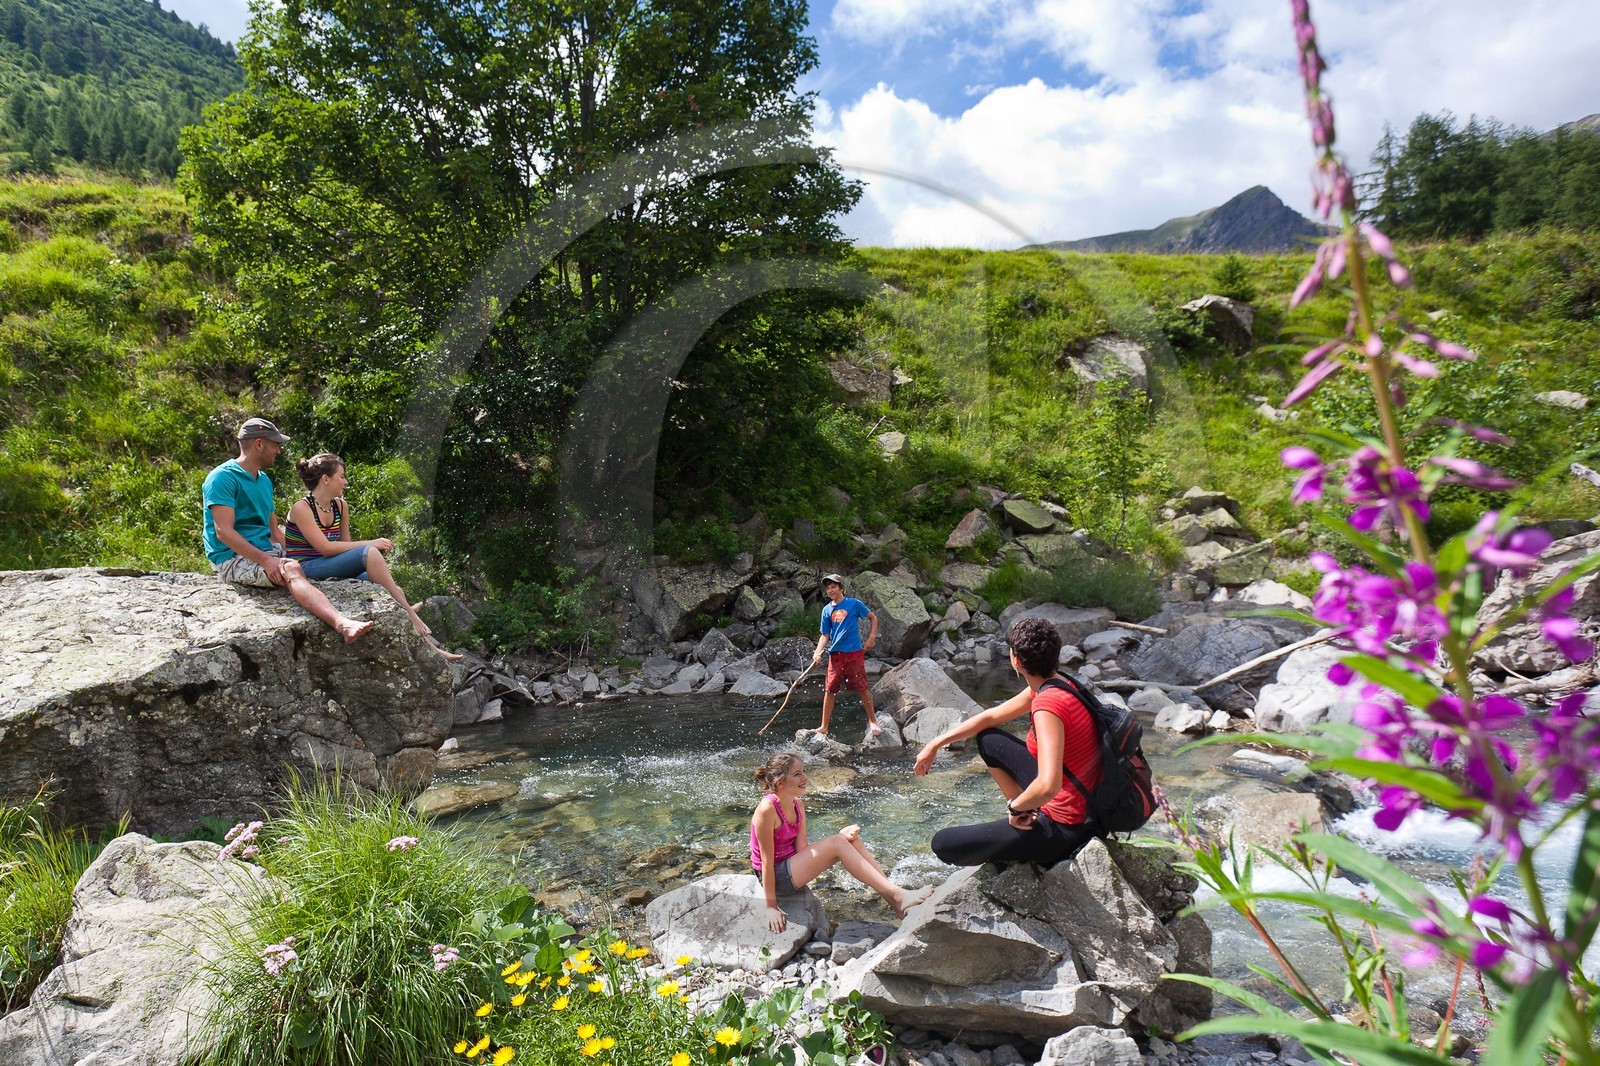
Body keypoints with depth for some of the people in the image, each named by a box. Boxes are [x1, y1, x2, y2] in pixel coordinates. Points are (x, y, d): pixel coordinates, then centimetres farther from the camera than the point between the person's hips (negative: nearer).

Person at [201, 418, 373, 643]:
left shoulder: (264, 481, 20)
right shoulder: (223, 478, -8)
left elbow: (275, 532, 21)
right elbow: (224, 532, -18)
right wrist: (265, 559, -27)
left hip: (266, 551, 11)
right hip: (234, 558, -11)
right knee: (291, 570, -36)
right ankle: (342, 624, -59)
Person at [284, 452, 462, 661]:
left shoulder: (341, 506, 11)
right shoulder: (301, 508, -9)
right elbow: (325, 548, -19)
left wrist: (376, 562, -5)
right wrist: (370, 544, -22)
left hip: (335, 572, 7)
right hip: (306, 570, -6)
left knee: (394, 591, -18)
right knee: (369, 553, -29)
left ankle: (427, 644, -23)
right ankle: (409, 613, -26)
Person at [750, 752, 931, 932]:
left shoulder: (798, 806, 3)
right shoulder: (767, 809, -23)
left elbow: (802, 848, -2)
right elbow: (767, 861, -21)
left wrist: (842, 837, -14)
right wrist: (771, 907, -18)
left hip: (791, 865, 9)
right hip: (776, 877, -9)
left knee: (848, 838, -5)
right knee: (838, 843, -21)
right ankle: (897, 896, -20)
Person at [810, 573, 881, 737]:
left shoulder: (854, 604, 0)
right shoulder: (827, 610, 9)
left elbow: (873, 618, 11)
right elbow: (825, 635, 9)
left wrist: (872, 637, -1)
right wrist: (818, 653, -6)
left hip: (854, 653, -3)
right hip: (835, 654, 3)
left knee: (862, 688, 1)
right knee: (829, 690, 2)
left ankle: (872, 721, 18)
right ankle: (824, 727, 9)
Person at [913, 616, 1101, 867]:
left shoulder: (1048, 704, -30)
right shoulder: (1056, 685, 1)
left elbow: (1047, 786, -41)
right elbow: (990, 717, 11)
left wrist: (1015, 806, -20)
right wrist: (936, 743, 12)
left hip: (1064, 827, -9)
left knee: (942, 844, -4)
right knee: (987, 739, 21)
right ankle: (1024, 814, 17)